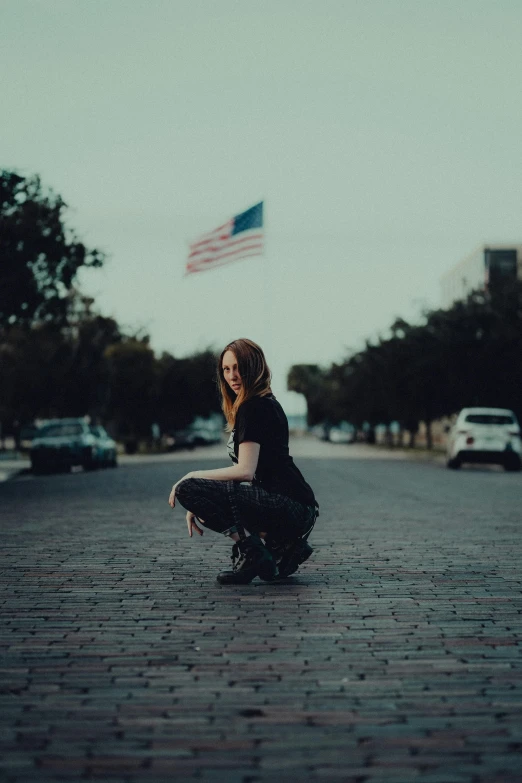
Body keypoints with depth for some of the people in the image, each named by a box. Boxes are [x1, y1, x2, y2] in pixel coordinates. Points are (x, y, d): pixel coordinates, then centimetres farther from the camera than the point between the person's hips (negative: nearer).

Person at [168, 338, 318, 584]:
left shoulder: (253, 407, -10)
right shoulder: (267, 404, 20)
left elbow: (245, 471, -18)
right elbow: (247, 471, 22)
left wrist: (194, 476, -6)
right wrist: (199, 504, 15)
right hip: (298, 511, 10)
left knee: (187, 489, -15)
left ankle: (251, 550, -11)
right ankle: (283, 546, 12)